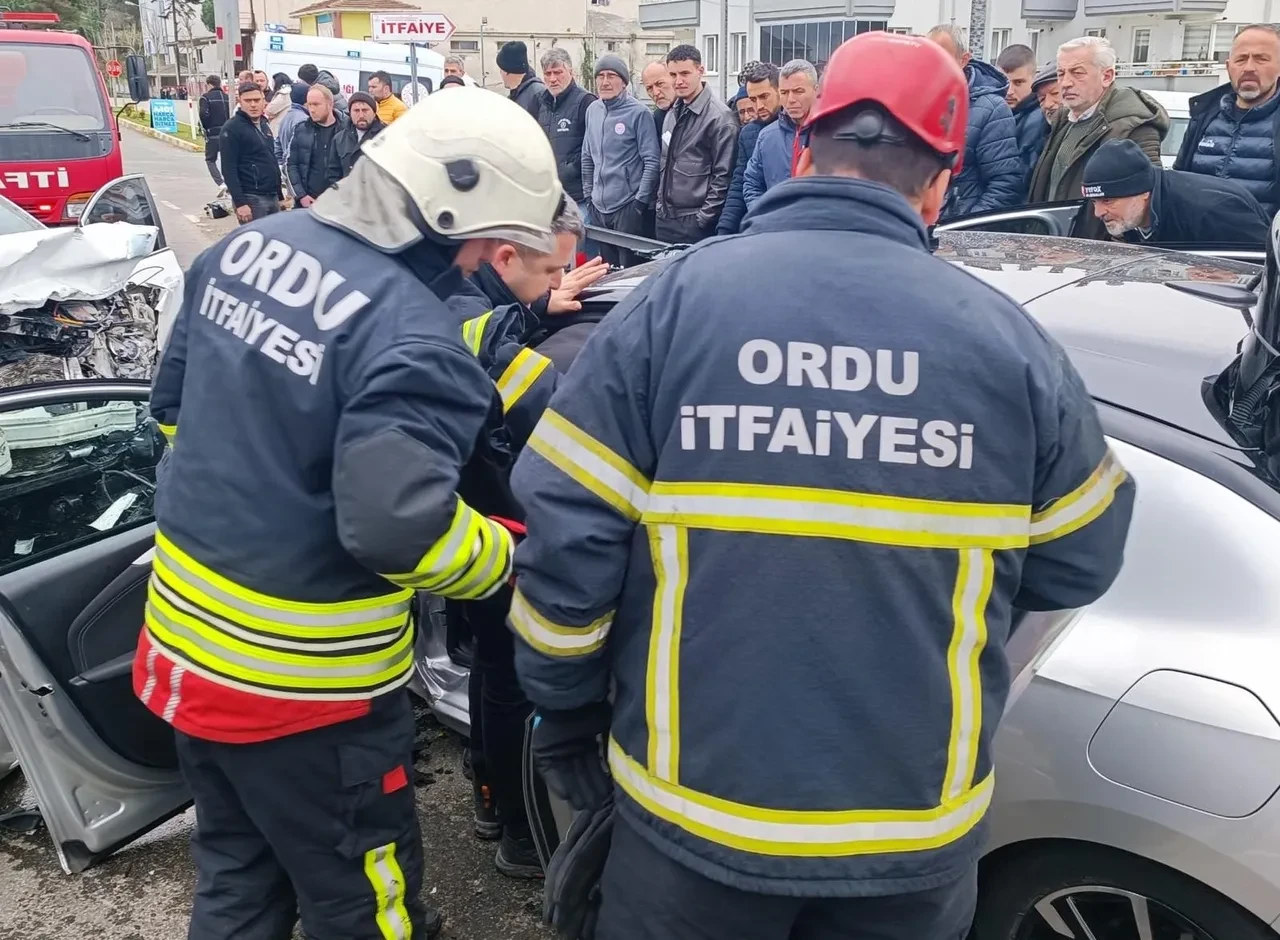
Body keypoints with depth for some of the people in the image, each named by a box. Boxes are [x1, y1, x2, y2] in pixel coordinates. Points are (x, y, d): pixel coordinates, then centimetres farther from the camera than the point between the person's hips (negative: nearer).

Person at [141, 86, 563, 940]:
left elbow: (175, 402, 12)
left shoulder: (245, 247, 1)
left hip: (186, 642, 8)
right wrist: (510, 556, -12)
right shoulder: (411, 334, -26)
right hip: (303, 687, -8)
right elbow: (398, 528, -30)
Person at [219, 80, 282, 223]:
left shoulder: (264, 125, 15)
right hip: (251, 199, -8)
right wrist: (240, 203, -21)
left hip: (272, 197, 8)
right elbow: (229, 170, -15)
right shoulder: (231, 129, -9)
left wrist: (279, 195, 19)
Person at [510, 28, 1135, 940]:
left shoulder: (678, 299, -10)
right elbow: (1080, 564, 3)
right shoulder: (1008, 336, -6)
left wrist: (565, 714, 4)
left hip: (696, 806, -1)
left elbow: (566, 530, -11)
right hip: (918, 827, 2)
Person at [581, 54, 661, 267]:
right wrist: (588, 194, 12)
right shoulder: (592, 110, 9)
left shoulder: (638, 112, -9)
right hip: (598, 207, 6)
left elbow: (652, 161, -11)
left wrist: (640, 201, -13)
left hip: (628, 207, -6)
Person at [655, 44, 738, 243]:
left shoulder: (720, 117, -12)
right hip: (664, 219, 7)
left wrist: (703, 219, -15)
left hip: (695, 222, -7)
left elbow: (723, 176, -14)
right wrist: (660, 203, 13)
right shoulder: (673, 113, 12)